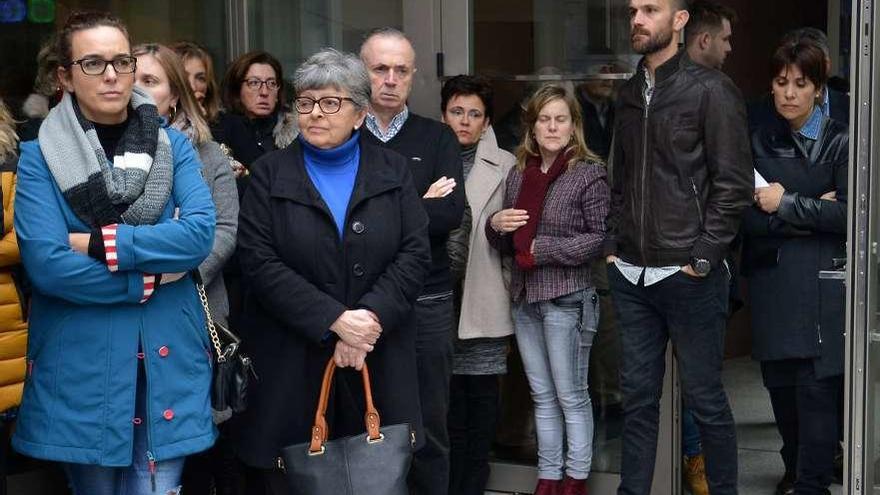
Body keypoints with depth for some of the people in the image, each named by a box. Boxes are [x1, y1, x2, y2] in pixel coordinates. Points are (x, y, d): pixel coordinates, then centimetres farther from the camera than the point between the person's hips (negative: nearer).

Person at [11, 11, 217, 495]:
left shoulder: (173, 145, 6)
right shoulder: (40, 155, -2)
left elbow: (201, 232, -10)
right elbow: (45, 263, -13)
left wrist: (102, 244, -16)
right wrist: (149, 276, -10)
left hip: (166, 357, 2)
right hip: (81, 362, -1)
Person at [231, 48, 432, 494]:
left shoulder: (392, 171, 9)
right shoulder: (269, 174, 4)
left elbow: (415, 253, 1)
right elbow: (259, 263, -7)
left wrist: (371, 316, -15)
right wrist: (334, 320, -15)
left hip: (378, 361, 1)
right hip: (291, 364, -1)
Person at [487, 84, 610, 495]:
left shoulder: (589, 174, -7)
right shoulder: (518, 174, 10)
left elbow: (601, 238, -13)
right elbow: (505, 243, 17)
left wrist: (543, 249, -16)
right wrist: (495, 225, -6)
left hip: (568, 298, -6)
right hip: (524, 296, 6)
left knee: (571, 396, 4)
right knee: (542, 396, 13)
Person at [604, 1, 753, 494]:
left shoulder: (711, 90, -6)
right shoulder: (629, 95, 13)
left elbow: (734, 185, -9)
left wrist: (703, 258, -12)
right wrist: (613, 245, 11)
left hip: (688, 276, -6)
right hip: (631, 275, 6)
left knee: (705, 397, 4)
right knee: (638, 396, 11)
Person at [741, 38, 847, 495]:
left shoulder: (841, 142, 0)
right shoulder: (760, 143, 10)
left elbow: (849, 214, -12)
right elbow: (748, 218, 0)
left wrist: (786, 205, -9)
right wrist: (813, 213, -9)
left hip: (823, 283, -4)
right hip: (772, 282, 4)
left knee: (816, 386, -7)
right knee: (780, 384, 10)